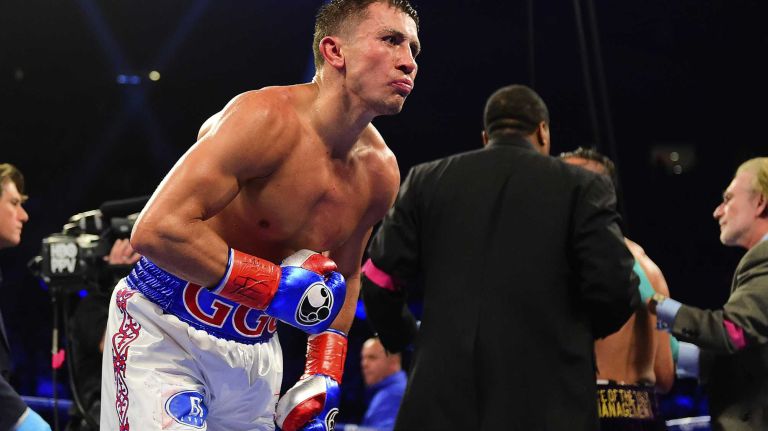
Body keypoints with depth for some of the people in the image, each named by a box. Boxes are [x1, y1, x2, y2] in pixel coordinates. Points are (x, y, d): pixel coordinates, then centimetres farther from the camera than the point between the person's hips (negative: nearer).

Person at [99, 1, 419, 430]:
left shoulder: (380, 173, 0)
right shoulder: (268, 119, -23)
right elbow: (156, 230, -31)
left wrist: (323, 379, 6)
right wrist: (275, 286, -26)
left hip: (256, 346, 7)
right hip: (162, 331, -7)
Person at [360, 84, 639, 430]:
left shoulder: (426, 180, 11)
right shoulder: (582, 187, 4)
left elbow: (379, 279, 7)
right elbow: (614, 288, -6)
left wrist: (404, 339, 26)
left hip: (444, 402, 2)